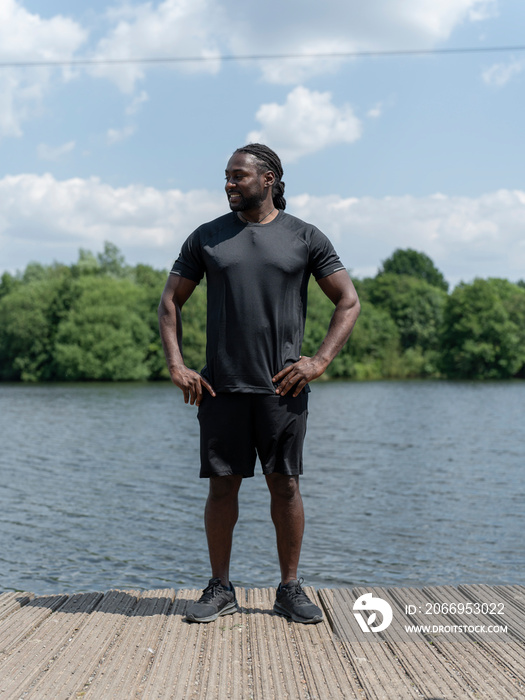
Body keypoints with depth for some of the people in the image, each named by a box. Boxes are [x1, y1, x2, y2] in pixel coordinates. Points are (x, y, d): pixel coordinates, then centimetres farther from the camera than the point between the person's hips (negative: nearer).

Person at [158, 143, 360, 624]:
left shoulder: (305, 238, 4)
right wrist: (176, 366, 0)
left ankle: (290, 589, 14)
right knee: (222, 485, 3)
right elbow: (171, 301, 13)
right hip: (220, 387, 1)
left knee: (285, 485, 3)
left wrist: (320, 361, -7)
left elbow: (349, 302, 5)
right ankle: (220, 589, 15)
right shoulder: (207, 238, 9)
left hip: (283, 386, -1)